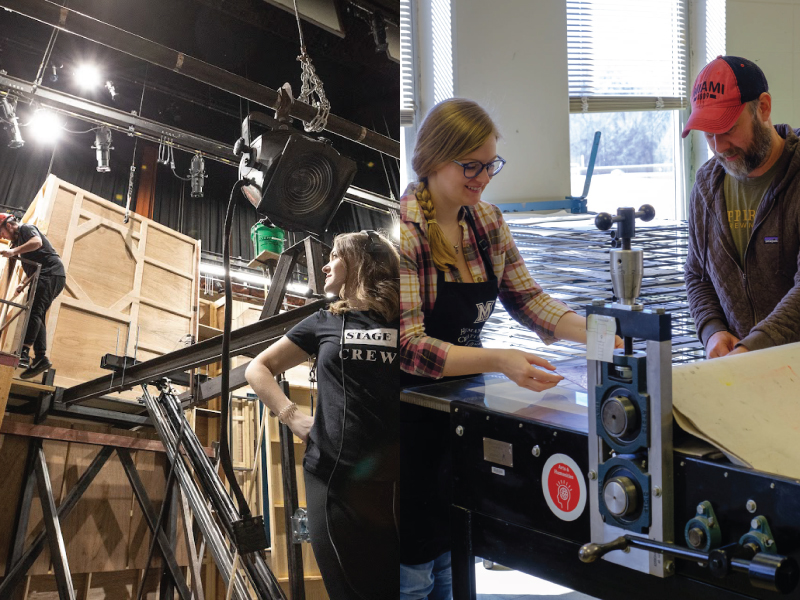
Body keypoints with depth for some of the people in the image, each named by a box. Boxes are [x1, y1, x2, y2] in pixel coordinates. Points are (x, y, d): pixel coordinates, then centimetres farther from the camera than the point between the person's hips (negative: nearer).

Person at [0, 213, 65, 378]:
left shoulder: (26, 228, 2)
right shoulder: (19, 240, 30)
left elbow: (37, 242, -22)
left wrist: (14, 251, -31)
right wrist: (24, 284, 17)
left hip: (51, 274, -10)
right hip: (48, 277, 10)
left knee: (34, 311, -22)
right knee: (37, 316, 4)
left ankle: (24, 352, -35)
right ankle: (41, 357, -3)